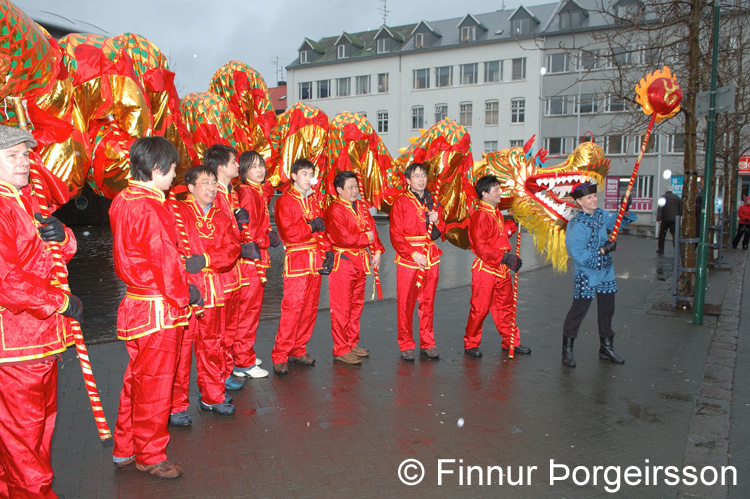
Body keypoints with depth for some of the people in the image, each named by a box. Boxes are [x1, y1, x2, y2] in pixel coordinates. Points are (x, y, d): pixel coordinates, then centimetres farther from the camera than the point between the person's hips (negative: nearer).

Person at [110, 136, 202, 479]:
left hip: (134, 302, 10)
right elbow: (166, 261, -19)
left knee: (137, 379, 21)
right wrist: (183, 295, -4)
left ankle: (124, 449, 35)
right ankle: (149, 456, 23)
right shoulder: (151, 209, -22)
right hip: (158, 310, -9)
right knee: (154, 384, 6)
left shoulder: (122, 201, 7)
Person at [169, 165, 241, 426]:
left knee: (212, 344, 13)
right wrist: (185, 264, -19)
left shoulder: (221, 217, 14)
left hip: (213, 290, 5)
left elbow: (232, 248, 0)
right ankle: (176, 406, 11)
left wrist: (205, 259, -15)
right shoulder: (177, 212, -1)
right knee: (180, 347, -2)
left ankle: (212, 396, 28)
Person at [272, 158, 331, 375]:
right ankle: (280, 356, -1)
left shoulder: (314, 200, 17)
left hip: (316, 261, 7)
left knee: (310, 307, 9)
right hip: (296, 261, -7)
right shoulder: (284, 201, -4)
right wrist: (311, 226, -7)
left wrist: (327, 252, 4)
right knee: (292, 307, -10)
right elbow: (288, 232, -15)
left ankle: (298, 350, 20)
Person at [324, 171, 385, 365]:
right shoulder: (335, 209, -12)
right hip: (342, 261, -8)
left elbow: (372, 229, 12)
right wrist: (366, 238, -9)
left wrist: (377, 251, 0)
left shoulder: (362, 207, 13)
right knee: (341, 307, -3)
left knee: (357, 305, 15)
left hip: (361, 260, 8)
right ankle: (341, 350, 5)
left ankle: (352, 343, 27)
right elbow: (343, 238, -20)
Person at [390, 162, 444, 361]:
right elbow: (396, 235, -7)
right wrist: (413, 254, -15)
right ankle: (406, 346, 11)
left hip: (431, 259, 4)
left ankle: (427, 344, 19)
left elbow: (441, 231, 16)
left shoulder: (432, 202, 14)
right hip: (408, 260, -4)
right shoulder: (401, 202, -2)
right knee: (405, 303, -1)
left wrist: (437, 221, -5)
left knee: (428, 302, 8)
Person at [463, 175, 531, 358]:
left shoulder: (497, 213, 14)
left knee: (505, 306, 16)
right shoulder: (480, 216, -16)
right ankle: (471, 344, 14)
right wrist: (505, 257, -21)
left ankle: (511, 341, 28)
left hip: (502, 270, 9)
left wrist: (512, 224, 13)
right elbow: (481, 248, -21)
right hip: (485, 269, -9)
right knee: (480, 308, 0)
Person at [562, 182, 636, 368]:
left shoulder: (601, 215, 3)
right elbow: (578, 255, -25)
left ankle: (606, 348, 31)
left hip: (606, 272, 8)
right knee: (578, 311, -1)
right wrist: (604, 250, -20)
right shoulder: (576, 225, -20)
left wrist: (625, 211, -1)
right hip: (586, 276, -7)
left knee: (607, 310, 16)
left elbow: (618, 222, 20)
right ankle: (567, 350, 13)